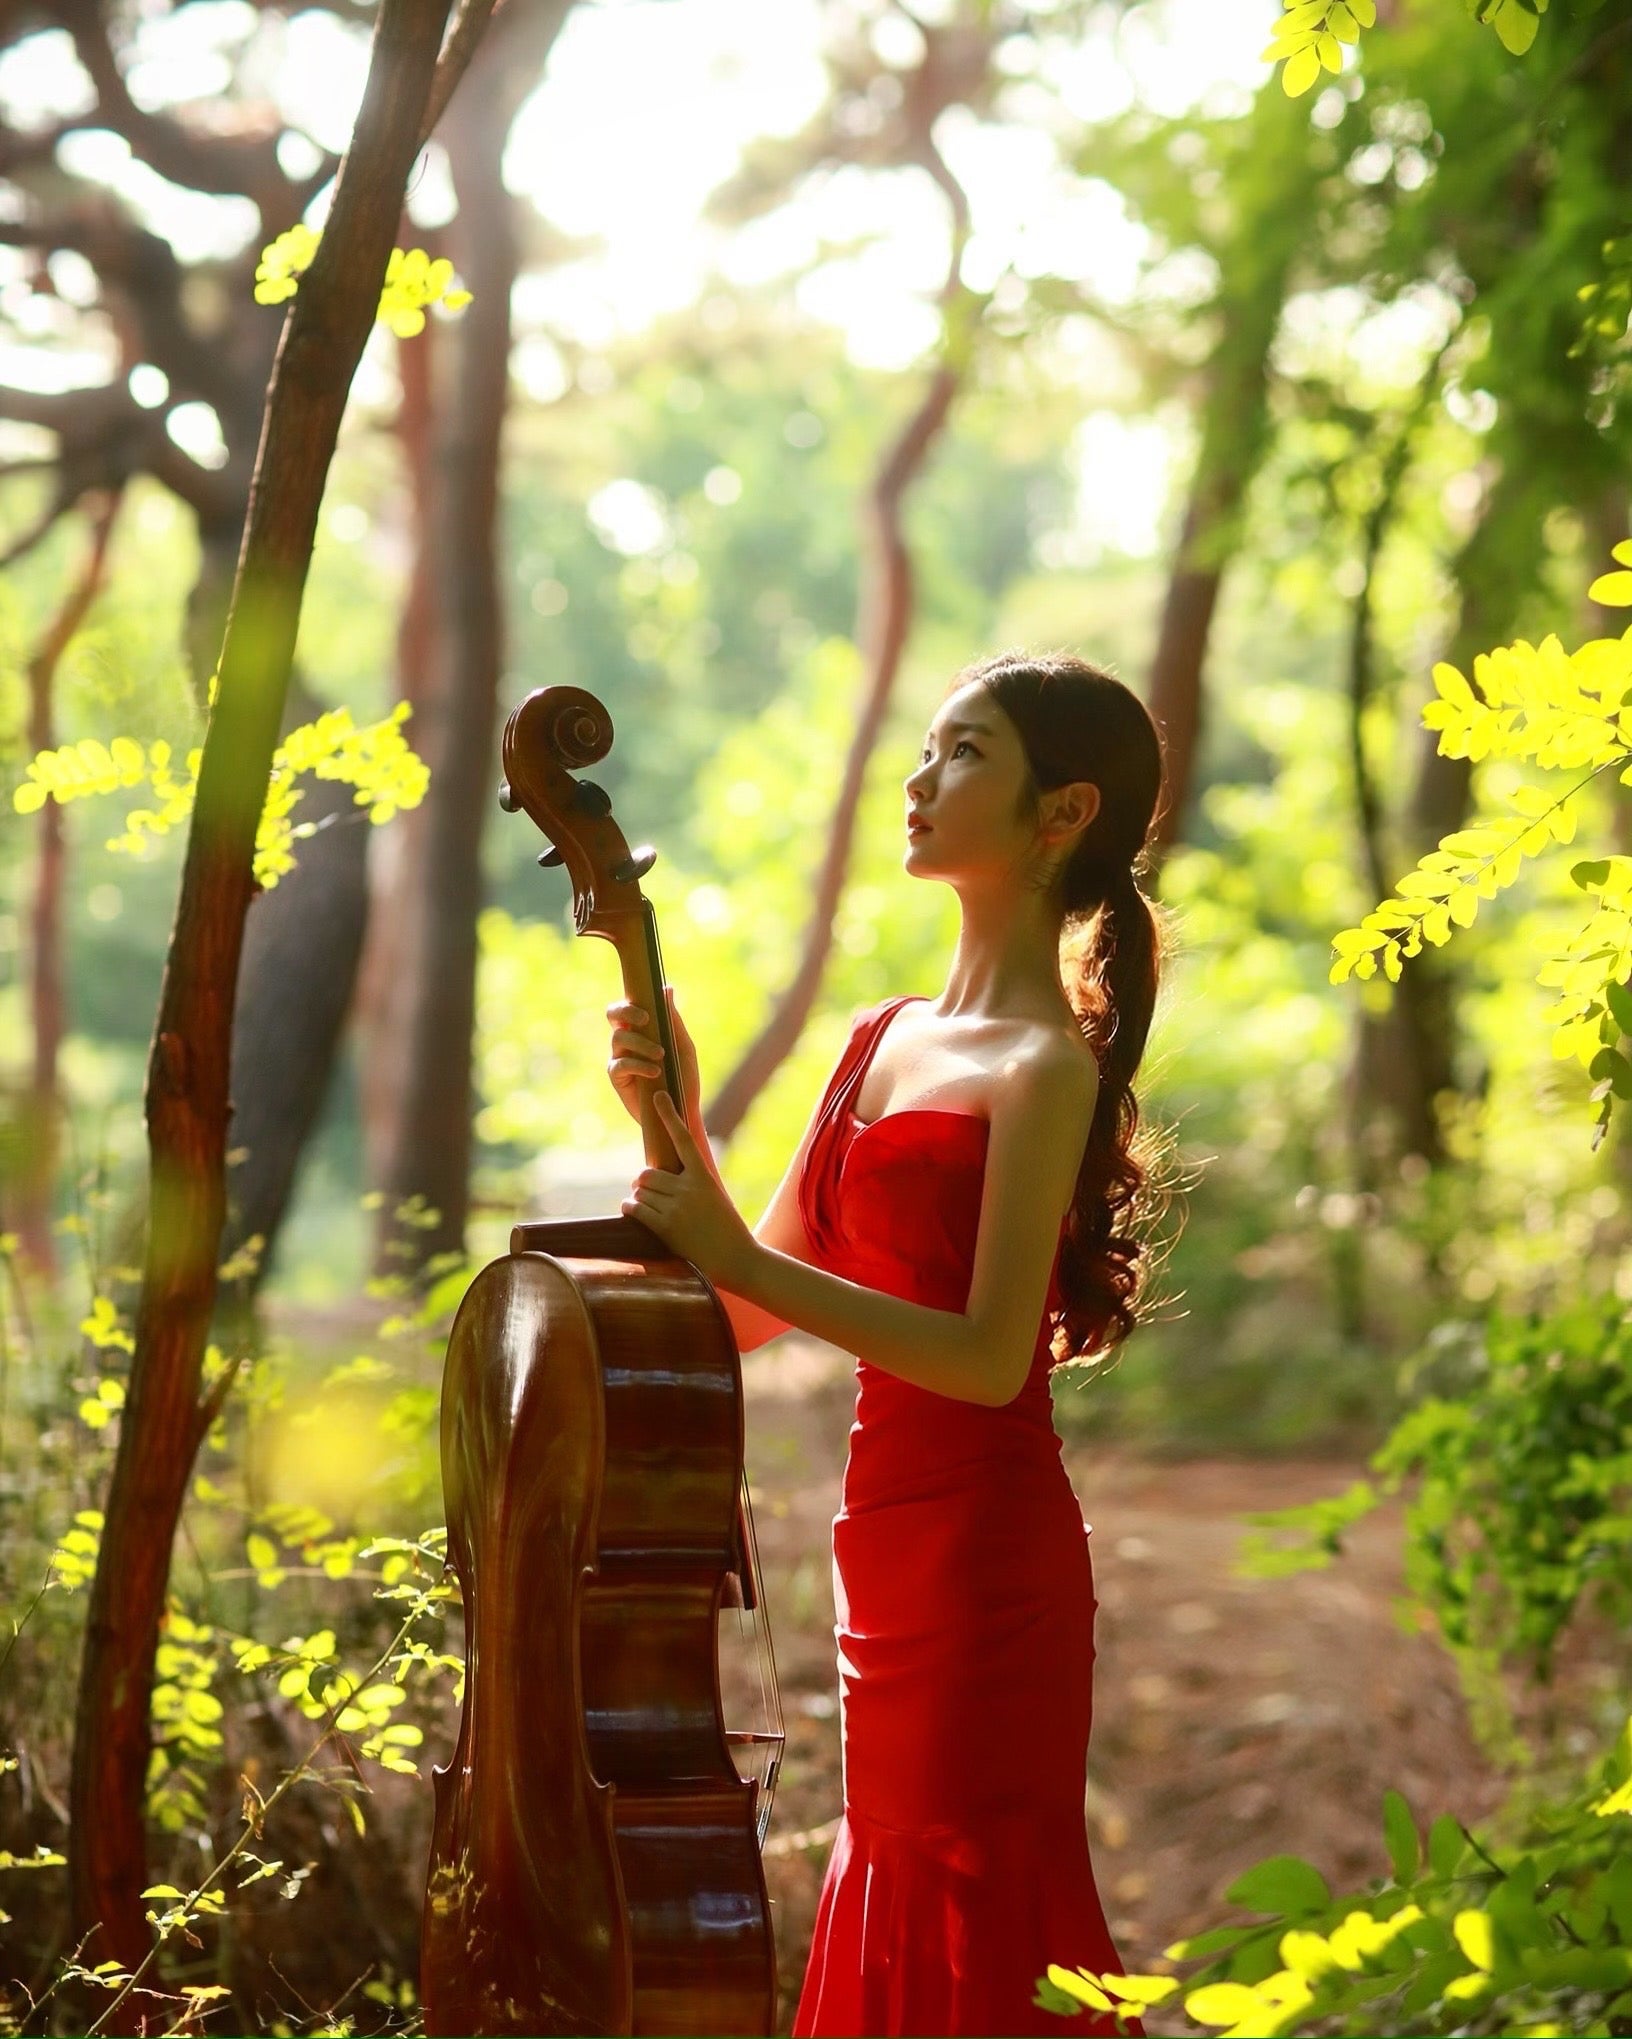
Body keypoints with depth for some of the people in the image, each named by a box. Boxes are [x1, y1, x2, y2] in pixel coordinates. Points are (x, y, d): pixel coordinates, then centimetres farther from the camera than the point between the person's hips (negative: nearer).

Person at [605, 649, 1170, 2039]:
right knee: (903, 1927, 15)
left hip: (989, 1563, -8)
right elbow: (750, 1316, 12)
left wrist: (741, 1255, -21)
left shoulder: (1045, 1067, -11)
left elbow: (989, 1355, -21)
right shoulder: (883, 1041, 13)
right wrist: (678, 1120, -2)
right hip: (895, 1551, 8)